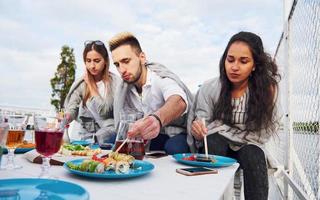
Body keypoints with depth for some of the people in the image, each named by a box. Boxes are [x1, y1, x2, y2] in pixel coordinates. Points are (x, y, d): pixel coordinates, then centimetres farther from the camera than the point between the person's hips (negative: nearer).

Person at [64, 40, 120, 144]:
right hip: (86, 134, 3)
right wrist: (66, 117, -30)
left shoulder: (114, 82, -9)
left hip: (109, 132, -3)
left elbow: (104, 111, -16)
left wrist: (90, 85, -10)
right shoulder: (80, 84, 3)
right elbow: (71, 109, -6)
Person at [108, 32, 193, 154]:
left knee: (173, 147, -38)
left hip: (181, 133, -5)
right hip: (154, 134, 6)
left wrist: (157, 119, -70)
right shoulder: (124, 87, -2)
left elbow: (179, 102, -49)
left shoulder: (162, 78, -25)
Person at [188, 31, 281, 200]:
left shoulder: (267, 88, -16)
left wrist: (219, 127, -15)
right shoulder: (209, 88, -15)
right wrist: (198, 131, -36)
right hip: (215, 147, 0)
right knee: (214, 141, -31)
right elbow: (203, 130, -12)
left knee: (253, 155, -32)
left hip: (248, 147, 0)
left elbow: (260, 134, -15)